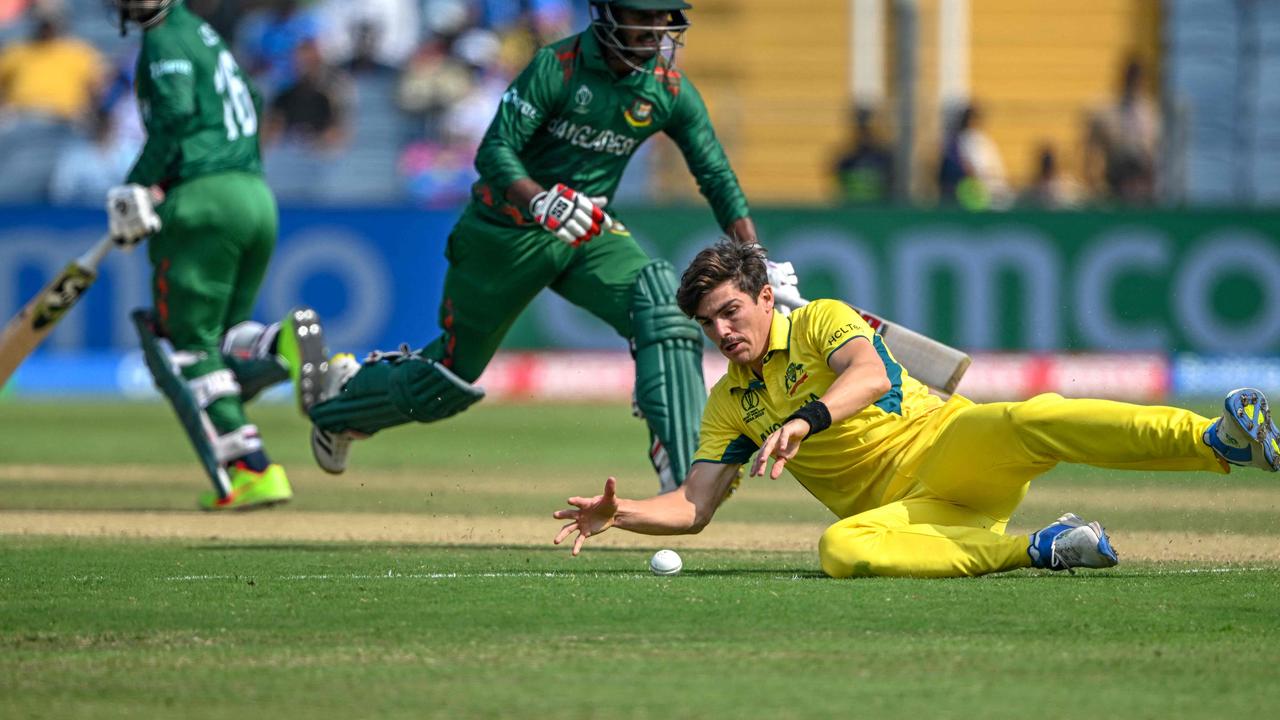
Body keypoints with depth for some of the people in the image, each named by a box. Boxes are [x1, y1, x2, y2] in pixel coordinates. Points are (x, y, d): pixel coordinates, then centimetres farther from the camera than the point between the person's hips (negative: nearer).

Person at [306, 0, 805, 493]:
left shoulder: (671, 91, -6)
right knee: (449, 381, 7)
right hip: (507, 231, -4)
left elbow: (718, 178, -2)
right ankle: (347, 391, 39)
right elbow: (494, 152, -25)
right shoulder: (557, 67, -20)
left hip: (591, 236, 4)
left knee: (663, 309, -27)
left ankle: (681, 471, -29)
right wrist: (541, 201, -45)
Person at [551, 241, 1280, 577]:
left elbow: (869, 374, -19)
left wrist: (805, 420, -37)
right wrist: (619, 514, -4)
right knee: (839, 551, -33)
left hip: (949, 447, -3)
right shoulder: (729, 403, 18)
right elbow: (692, 509, 15)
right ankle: (1040, 549, -28)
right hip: (905, 510, 3)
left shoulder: (822, 321, 3)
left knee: (1028, 422, -36)